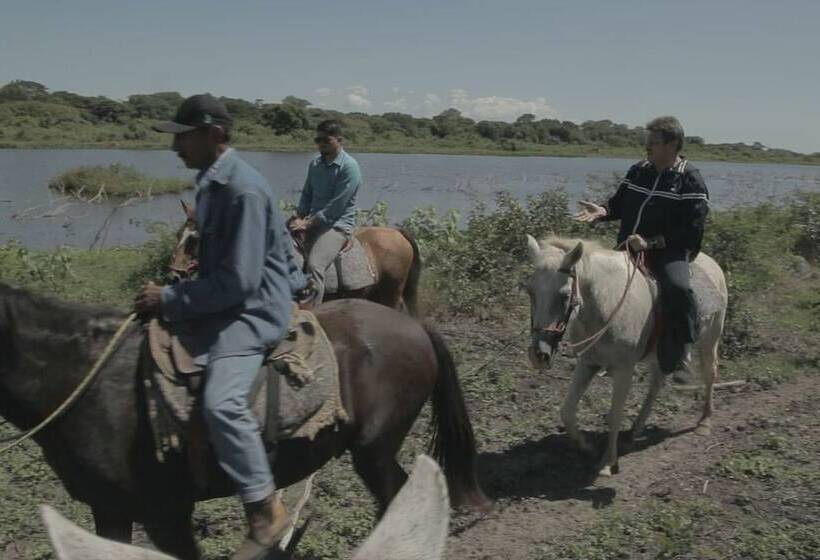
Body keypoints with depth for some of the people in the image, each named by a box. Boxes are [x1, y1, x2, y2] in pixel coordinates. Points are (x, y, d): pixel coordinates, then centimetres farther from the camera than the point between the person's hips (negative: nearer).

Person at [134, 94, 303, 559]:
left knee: (221, 401, -30)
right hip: (227, 300, 11)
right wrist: (173, 294, 14)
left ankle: (266, 512, -17)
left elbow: (239, 280, -23)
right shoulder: (214, 182, 11)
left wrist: (169, 300, -18)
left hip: (252, 310, -11)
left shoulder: (243, 189, -20)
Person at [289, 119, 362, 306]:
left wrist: (308, 223, -17)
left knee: (314, 265, -30)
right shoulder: (315, 163, 11)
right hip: (312, 221, 8)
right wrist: (299, 217, -1)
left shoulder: (349, 167, -13)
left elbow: (335, 207, -17)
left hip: (337, 224, -8)